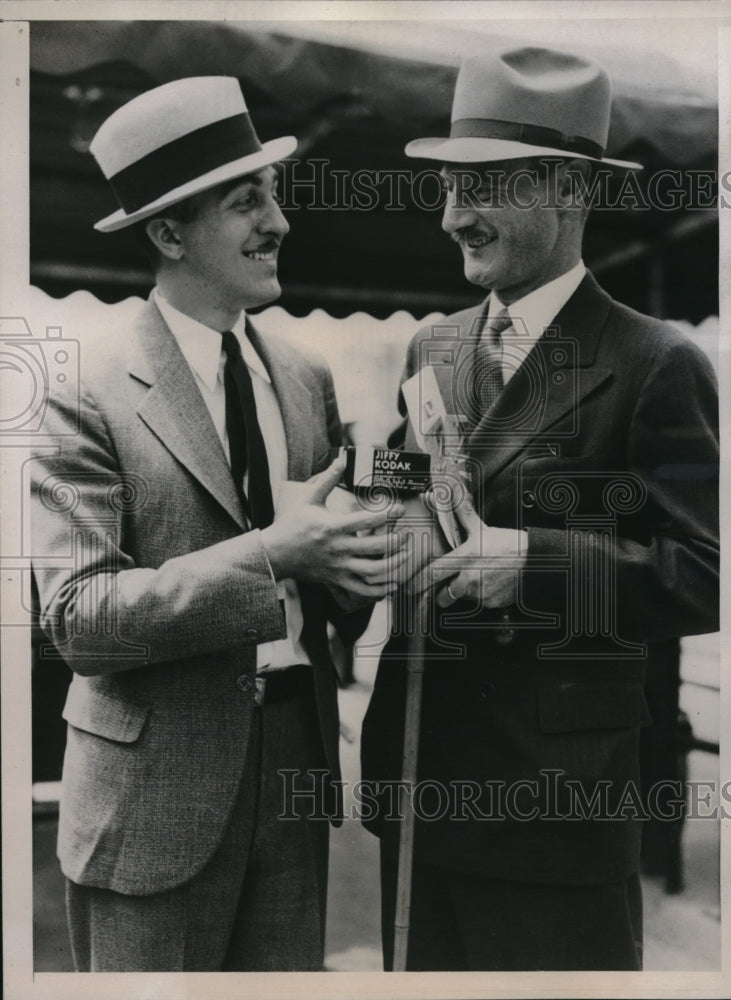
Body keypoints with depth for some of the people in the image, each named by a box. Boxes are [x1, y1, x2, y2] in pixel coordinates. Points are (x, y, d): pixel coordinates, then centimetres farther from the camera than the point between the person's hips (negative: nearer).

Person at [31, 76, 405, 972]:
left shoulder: (306, 377, 5)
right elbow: (77, 617, -18)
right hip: (156, 794, -5)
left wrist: (348, 567, -12)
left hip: (297, 764, 5)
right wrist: (268, 553, -26)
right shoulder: (88, 390, -12)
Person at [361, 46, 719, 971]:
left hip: (554, 803, -6)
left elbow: (707, 574, -13)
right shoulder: (432, 348, 9)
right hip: (415, 780, 6)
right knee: (421, 963, 21)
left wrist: (537, 560, -23)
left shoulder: (654, 366, -11)